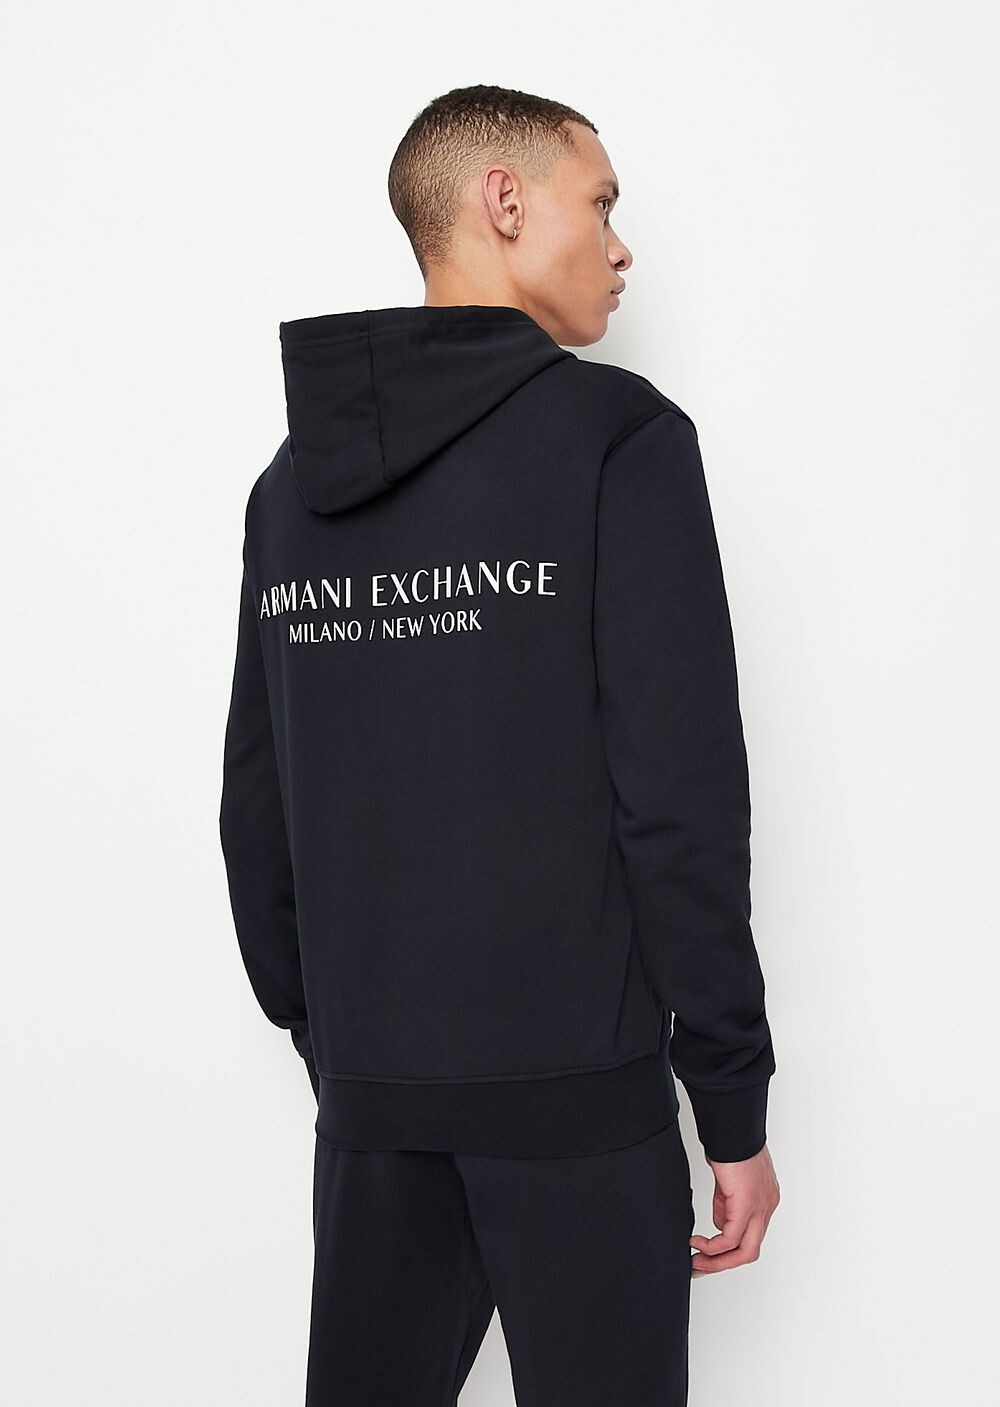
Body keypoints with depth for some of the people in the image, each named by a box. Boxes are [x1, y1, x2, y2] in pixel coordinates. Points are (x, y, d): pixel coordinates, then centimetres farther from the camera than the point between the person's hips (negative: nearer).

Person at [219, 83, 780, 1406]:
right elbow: (681, 796, -14)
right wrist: (733, 1100, -7)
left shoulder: (295, 477, 9)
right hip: (577, 1085, -5)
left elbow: (255, 810, 10)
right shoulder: (617, 439, -9)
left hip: (369, 1093, 6)